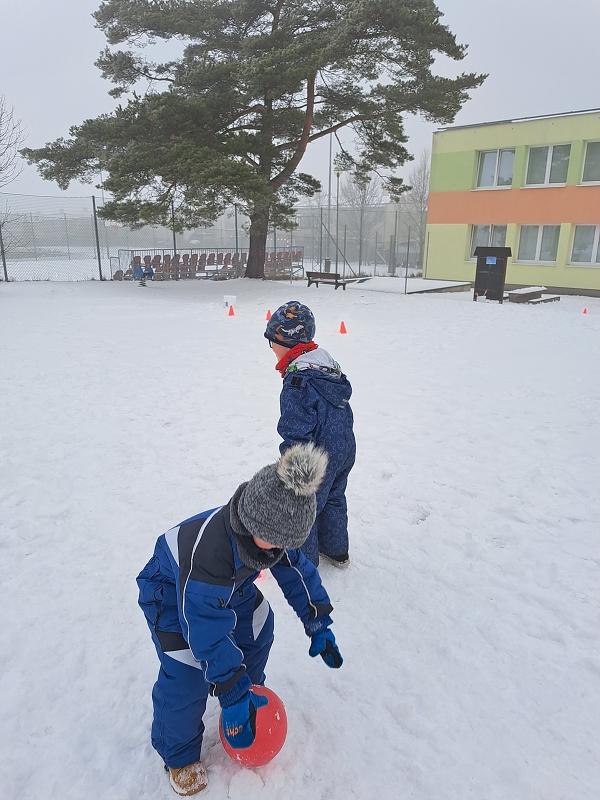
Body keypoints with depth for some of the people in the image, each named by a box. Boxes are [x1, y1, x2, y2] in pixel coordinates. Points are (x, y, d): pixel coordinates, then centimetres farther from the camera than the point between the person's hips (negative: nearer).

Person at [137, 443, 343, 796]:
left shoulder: (273, 527, -25)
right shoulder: (206, 551, -45)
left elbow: (298, 572, -8)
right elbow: (209, 634, -35)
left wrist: (320, 627, -4)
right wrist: (232, 696, -28)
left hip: (232, 585, 6)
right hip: (171, 593, -6)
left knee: (259, 629, 9)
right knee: (186, 678, -9)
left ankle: (251, 691, 39)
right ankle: (179, 755, 19)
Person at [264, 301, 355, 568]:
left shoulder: (297, 381, -26)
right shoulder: (328, 363, 3)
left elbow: (297, 433, -26)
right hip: (346, 451, 9)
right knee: (333, 498, 27)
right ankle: (337, 551, 45)